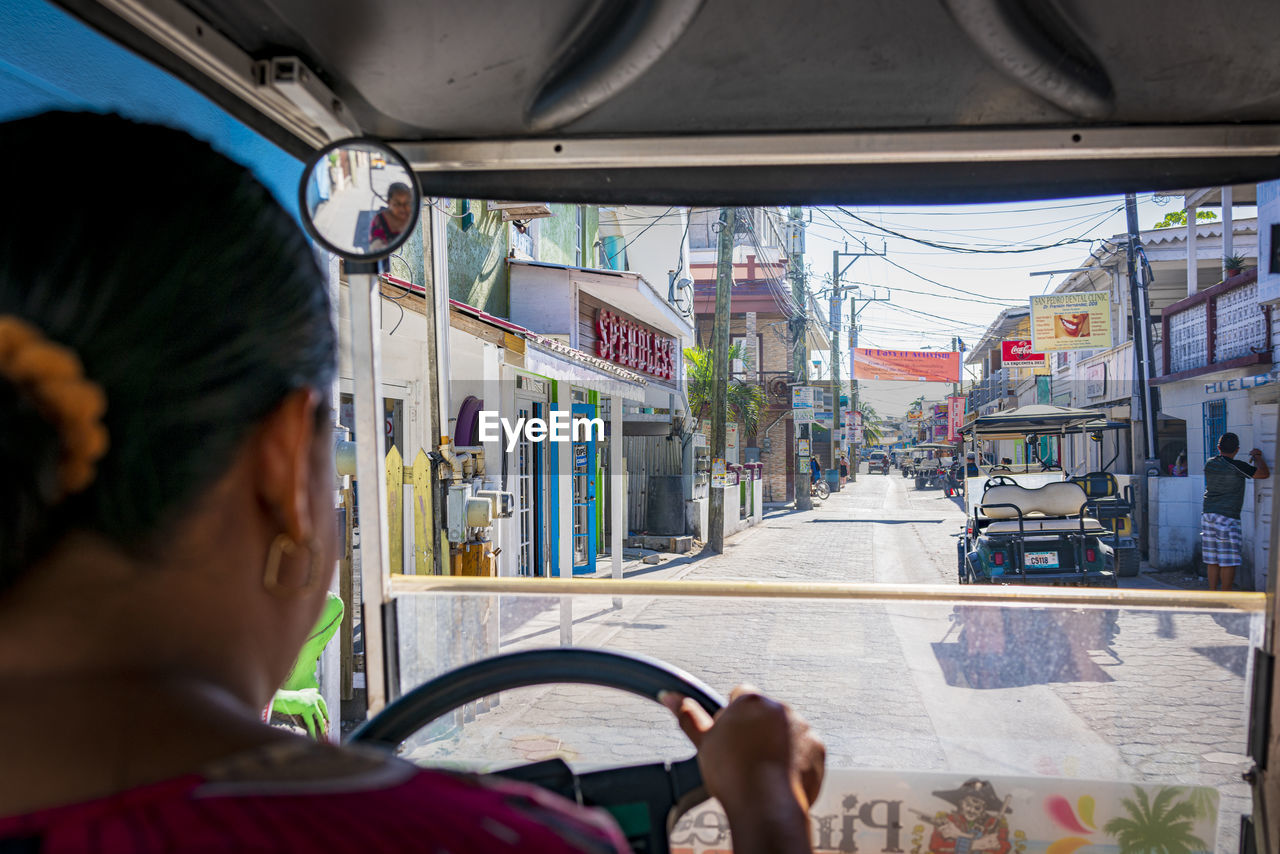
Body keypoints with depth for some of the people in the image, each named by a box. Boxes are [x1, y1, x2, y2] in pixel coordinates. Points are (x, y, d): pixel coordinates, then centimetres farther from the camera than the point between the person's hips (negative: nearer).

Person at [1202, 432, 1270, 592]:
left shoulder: (1209, 464, 8)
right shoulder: (1236, 466, -12)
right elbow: (1264, 473, -7)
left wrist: (1251, 459, 31)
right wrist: (1257, 456, 10)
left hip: (1207, 514, 7)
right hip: (1227, 517, -6)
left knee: (1212, 560, 11)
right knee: (1228, 561, 0)